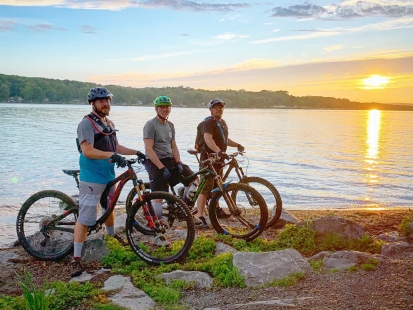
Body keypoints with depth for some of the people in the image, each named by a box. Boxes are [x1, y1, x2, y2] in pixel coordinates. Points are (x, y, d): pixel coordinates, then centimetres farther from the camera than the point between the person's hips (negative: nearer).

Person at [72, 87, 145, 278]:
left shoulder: (109, 123, 13)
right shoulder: (87, 123, -14)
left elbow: (116, 147, 19)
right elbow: (88, 151, -24)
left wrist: (136, 152, 12)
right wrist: (112, 155, -32)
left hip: (109, 175, 9)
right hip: (91, 178, -8)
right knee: (85, 219, -8)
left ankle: (112, 236, 50)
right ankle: (76, 259, -2)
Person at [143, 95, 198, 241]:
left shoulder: (170, 125, 14)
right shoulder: (150, 125, -10)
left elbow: (173, 147, 13)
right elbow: (149, 149, -17)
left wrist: (178, 162, -4)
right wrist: (162, 168, -21)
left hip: (170, 160, 7)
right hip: (155, 162, -7)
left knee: (193, 179, -4)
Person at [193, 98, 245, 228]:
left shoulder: (223, 123, 17)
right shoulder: (208, 123, -14)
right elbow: (208, 139, -32)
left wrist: (237, 145, 21)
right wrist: (219, 151, -45)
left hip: (219, 159, 9)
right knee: (206, 187, -13)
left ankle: (216, 209, 38)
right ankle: (199, 216, -14)